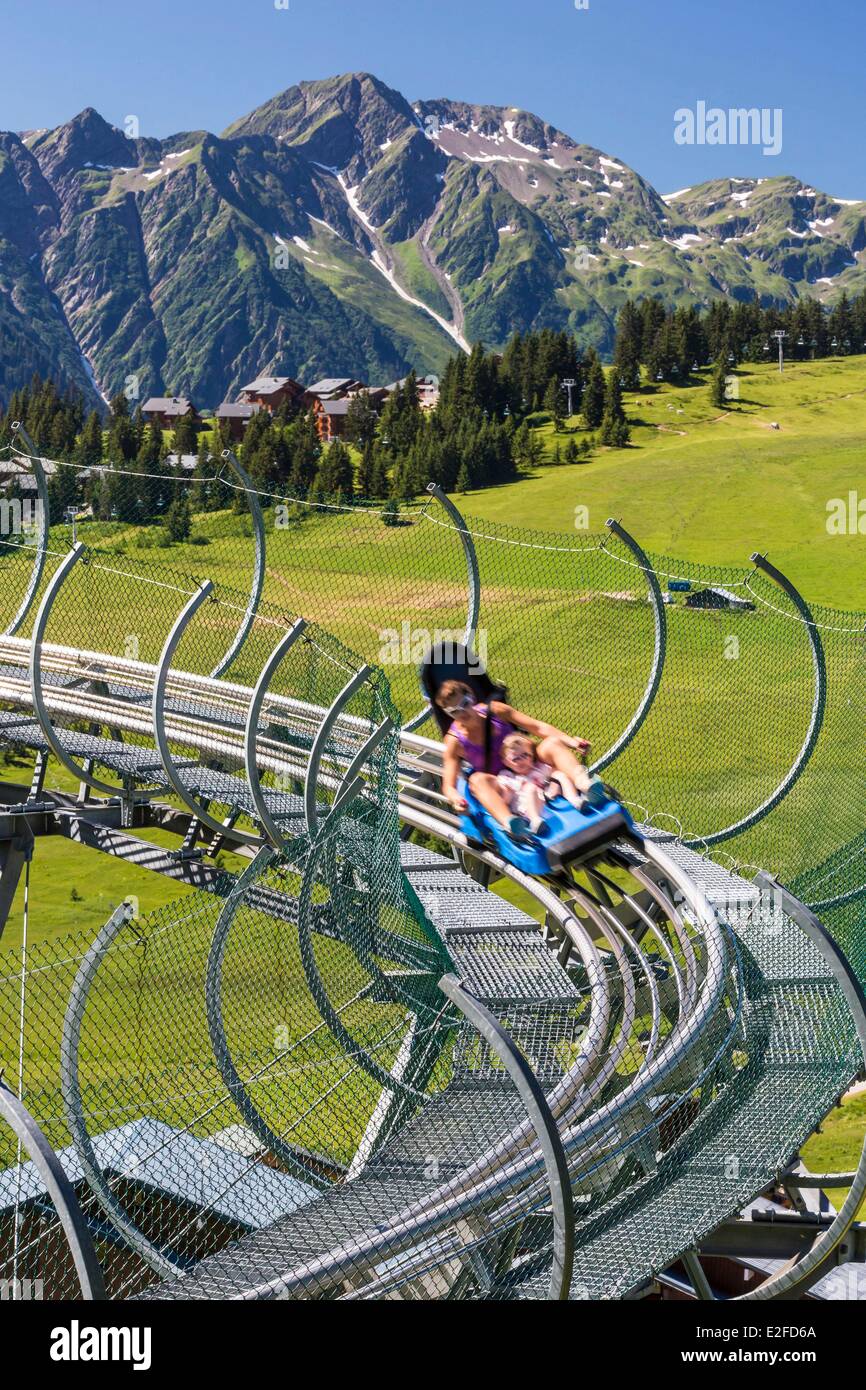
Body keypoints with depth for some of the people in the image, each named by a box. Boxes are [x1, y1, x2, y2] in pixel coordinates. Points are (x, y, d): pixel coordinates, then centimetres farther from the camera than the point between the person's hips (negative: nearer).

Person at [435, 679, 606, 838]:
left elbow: (538, 727, -9)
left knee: (553, 742, -23)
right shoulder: (454, 742, -9)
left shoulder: (494, 711, -6)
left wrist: (569, 741, -23)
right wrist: (456, 799, -39)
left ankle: (584, 784, -52)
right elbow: (449, 786, -14)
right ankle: (508, 823, -66)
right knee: (477, 780, -36)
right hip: (499, 787, -2)